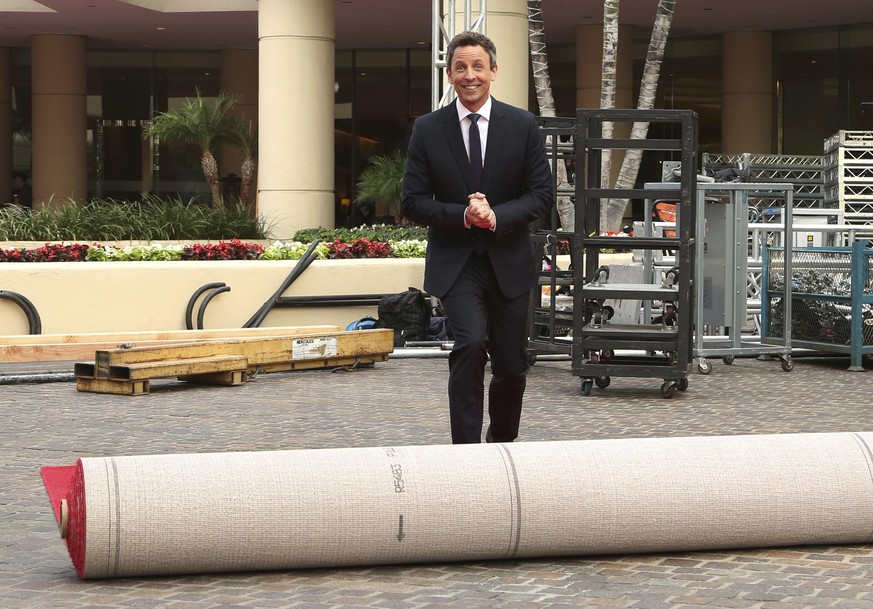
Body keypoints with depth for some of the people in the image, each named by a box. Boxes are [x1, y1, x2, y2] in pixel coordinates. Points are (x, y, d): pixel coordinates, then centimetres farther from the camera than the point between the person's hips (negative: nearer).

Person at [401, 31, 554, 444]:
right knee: (470, 344, -23)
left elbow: (542, 195, -2)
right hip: (455, 262, -2)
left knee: (511, 366, 9)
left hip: (508, 261, 2)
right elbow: (413, 202, -2)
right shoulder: (428, 130, -1)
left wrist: (496, 216, -19)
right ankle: (466, 447, -18)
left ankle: (502, 444, 32)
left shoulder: (522, 126, 0)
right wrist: (462, 215, -19)